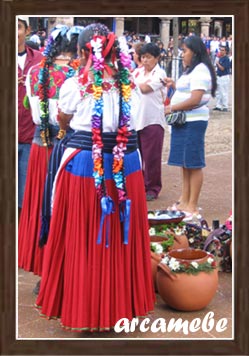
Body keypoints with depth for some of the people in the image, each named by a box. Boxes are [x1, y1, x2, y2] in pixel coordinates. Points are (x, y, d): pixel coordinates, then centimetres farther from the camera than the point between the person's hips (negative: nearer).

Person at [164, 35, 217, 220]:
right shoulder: (192, 70, 20)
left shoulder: (200, 71, -13)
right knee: (185, 164, 13)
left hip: (193, 122, -10)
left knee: (193, 164, -5)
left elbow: (195, 100, -21)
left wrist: (172, 108, -15)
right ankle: (185, 202, 20)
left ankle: (193, 206, -1)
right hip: (184, 121, 10)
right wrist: (174, 84, 16)